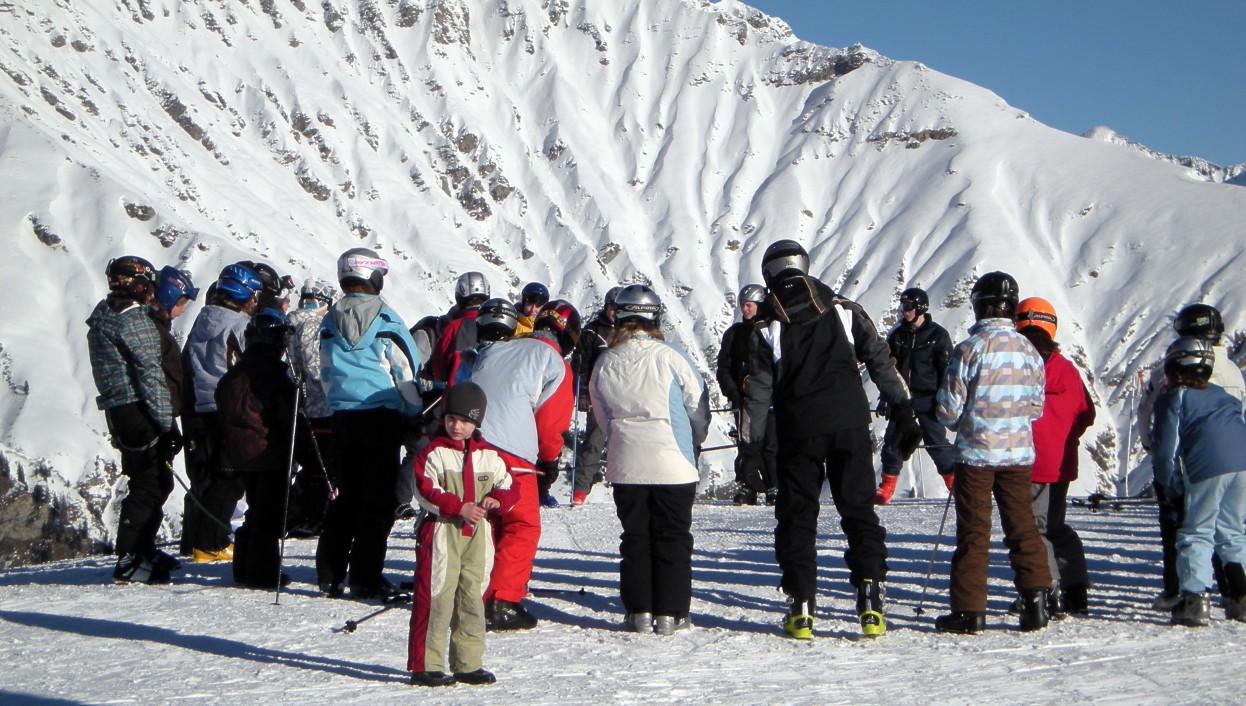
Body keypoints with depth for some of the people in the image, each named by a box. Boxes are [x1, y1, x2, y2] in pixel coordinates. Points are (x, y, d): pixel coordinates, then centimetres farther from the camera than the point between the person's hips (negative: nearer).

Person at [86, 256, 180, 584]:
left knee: (157, 482, 18)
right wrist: (168, 424, -18)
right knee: (150, 485, -5)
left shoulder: (102, 317, 15)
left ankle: (142, 549, 27)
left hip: (117, 410, 10)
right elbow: (151, 376, -18)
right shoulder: (135, 322, -14)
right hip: (138, 411, -9)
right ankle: (129, 561, -3)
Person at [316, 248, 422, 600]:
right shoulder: (385, 319, -9)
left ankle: (329, 575, 14)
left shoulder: (329, 321, 5)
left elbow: (326, 375, 13)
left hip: (343, 416, 5)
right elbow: (408, 372, -6)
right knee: (378, 498, 2)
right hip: (382, 416, -5)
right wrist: (416, 415, 4)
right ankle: (365, 578, 1)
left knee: (345, 495, 14)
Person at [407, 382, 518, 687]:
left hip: (476, 536, 5)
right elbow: (425, 491, -11)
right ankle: (425, 665, -1)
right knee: (435, 599, -6)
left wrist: (498, 499, -8)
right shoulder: (433, 453, -2)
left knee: (472, 599, 10)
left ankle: (468, 664, 19)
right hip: (441, 533, -5)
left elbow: (508, 487, 14)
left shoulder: (489, 455, 11)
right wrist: (459, 507, -20)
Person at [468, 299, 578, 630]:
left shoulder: (493, 349, 22)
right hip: (512, 453, -6)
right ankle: (501, 603, -5)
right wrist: (550, 459, 20)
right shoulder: (555, 364, 4)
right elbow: (552, 422, 3)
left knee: (487, 522, 20)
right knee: (523, 526, 5)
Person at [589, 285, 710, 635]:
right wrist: (695, 442, 17)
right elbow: (698, 406, -1)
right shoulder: (670, 356, -10)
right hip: (673, 463, -3)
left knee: (634, 537, 12)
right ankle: (670, 613, 8)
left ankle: (638, 612, 13)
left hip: (625, 465, 3)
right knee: (672, 539, 6)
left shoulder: (605, 363, 0)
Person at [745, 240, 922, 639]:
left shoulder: (767, 329, -1)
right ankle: (870, 597, -4)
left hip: (798, 433, -1)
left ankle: (802, 610, 5)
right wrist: (904, 416, 9)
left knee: (797, 517, 9)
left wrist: (751, 445, 6)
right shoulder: (845, 311, 4)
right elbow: (882, 363, 3)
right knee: (859, 510, 8)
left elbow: (759, 391, -1)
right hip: (850, 426, 1)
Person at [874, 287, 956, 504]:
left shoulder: (938, 335, -2)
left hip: (927, 400, -4)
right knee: (892, 441, -1)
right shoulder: (897, 335, 9)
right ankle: (886, 488, 6)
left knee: (936, 442, -2)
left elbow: (946, 370, -1)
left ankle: (955, 482, 12)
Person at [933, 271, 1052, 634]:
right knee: (1022, 526, 13)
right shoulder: (1028, 350, 0)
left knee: (973, 531, 3)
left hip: (977, 452, -4)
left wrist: (960, 422, 12)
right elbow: (1036, 406, 7)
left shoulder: (969, 349, -13)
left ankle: (970, 611, 5)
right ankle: (1035, 601, 10)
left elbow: (948, 408, -10)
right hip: (1019, 452, 4)